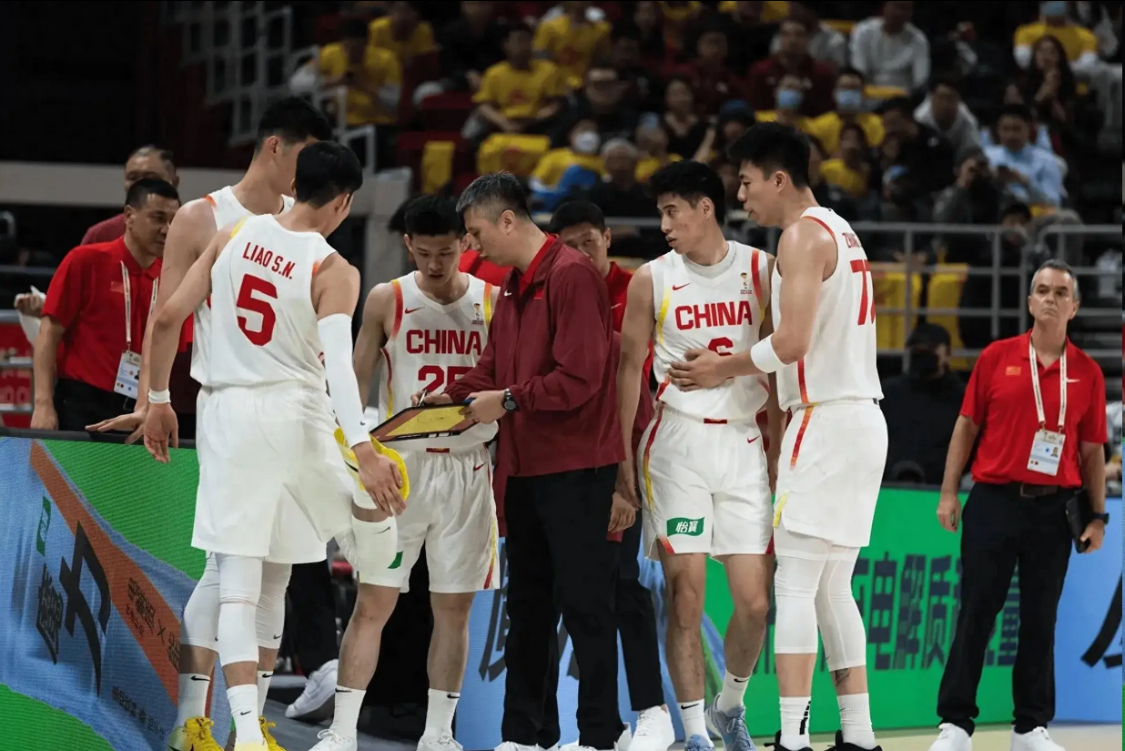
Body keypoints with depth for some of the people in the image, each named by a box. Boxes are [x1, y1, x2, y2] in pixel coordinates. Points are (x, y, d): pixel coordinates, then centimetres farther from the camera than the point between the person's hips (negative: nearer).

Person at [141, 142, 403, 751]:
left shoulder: (234, 237, 5)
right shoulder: (333, 271, -6)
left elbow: (168, 317, 5)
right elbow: (337, 360, -19)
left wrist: (158, 399, 18)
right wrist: (362, 450, -26)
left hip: (229, 414, 3)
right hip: (298, 412, -3)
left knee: (236, 587, -1)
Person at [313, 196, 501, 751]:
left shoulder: (492, 302, 3)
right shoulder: (387, 301, -1)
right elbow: (356, 384, 2)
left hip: (467, 468, 2)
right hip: (400, 464, -2)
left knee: (455, 607, 6)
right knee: (373, 602, -4)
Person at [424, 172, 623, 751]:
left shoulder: (571, 275, -14)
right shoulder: (513, 285, 14)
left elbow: (580, 377, -20)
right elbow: (494, 368, 17)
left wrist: (509, 400, -16)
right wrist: (452, 396, 1)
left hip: (575, 466, -9)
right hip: (525, 465, 9)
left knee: (584, 603, -5)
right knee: (527, 601, 13)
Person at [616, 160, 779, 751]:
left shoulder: (761, 271, 3)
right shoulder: (652, 280, 3)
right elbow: (629, 368, 6)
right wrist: (622, 457, 1)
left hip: (743, 442, 1)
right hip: (677, 441, -1)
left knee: (755, 602, -1)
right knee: (686, 596, -4)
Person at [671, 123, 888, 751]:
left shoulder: (802, 235, -11)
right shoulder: (841, 233, 19)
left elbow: (792, 342, -20)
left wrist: (725, 368, -5)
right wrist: (734, 370, 17)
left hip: (825, 420, -10)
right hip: (862, 418, 10)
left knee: (795, 584, -10)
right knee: (832, 590, 13)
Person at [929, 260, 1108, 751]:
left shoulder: (1087, 373, 5)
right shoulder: (997, 357, 2)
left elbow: (1092, 451, 8)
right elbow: (967, 426, 5)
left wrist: (1098, 515, 3)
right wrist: (948, 493, 0)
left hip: (1053, 509, 1)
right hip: (993, 502, -1)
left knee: (1040, 620, 6)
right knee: (976, 614, 1)